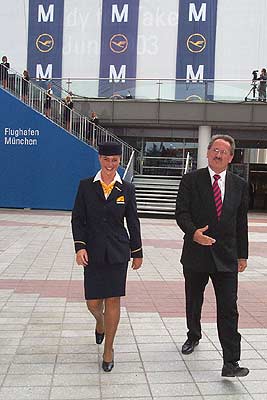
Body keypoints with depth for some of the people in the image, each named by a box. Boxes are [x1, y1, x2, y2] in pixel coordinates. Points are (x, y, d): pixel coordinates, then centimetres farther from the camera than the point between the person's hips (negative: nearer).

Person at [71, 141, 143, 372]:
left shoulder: (127, 189, 2)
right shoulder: (86, 186, 2)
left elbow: (133, 223, 6)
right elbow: (78, 218, 2)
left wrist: (137, 252, 7)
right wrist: (80, 246, -10)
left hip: (118, 252, 0)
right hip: (93, 252, 1)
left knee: (113, 300, 3)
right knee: (93, 303, 5)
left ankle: (109, 349, 22)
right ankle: (100, 322, 43)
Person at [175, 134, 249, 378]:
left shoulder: (239, 185, 5)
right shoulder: (191, 180, -2)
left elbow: (241, 222, 8)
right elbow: (181, 212, -9)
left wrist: (242, 254, 9)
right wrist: (193, 232, -28)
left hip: (226, 257, 1)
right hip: (196, 254, 0)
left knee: (228, 309, -4)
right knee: (193, 302, 18)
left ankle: (231, 363, 3)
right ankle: (193, 337, 44)